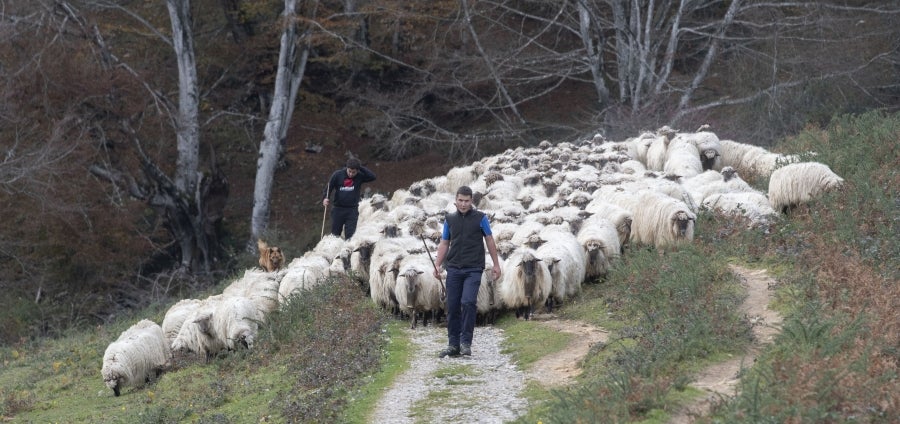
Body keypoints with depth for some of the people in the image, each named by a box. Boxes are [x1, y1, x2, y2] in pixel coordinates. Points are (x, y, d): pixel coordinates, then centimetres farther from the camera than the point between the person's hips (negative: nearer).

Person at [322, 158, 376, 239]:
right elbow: (328, 188, 1)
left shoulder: (360, 176, -4)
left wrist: (360, 167, -18)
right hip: (338, 209, 1)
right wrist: (325, 198, -17)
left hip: (352, 210, -1)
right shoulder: (338, 175, -4)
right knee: (335, 234, 8)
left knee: (350, 235, -5)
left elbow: (373, 177, -18)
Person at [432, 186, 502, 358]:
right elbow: (444, 243, 13)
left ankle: (466, 342, -13)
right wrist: (437, 265, 2)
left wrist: (496, 264, 4)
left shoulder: (480, 218, 2)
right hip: (454, 269, 3)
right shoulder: (449, 219, 11)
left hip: (473, 270, -3)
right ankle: (453, 345, 9)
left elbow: (490, 240, 6)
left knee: (468, 302, -19)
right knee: (452, 307, 2)